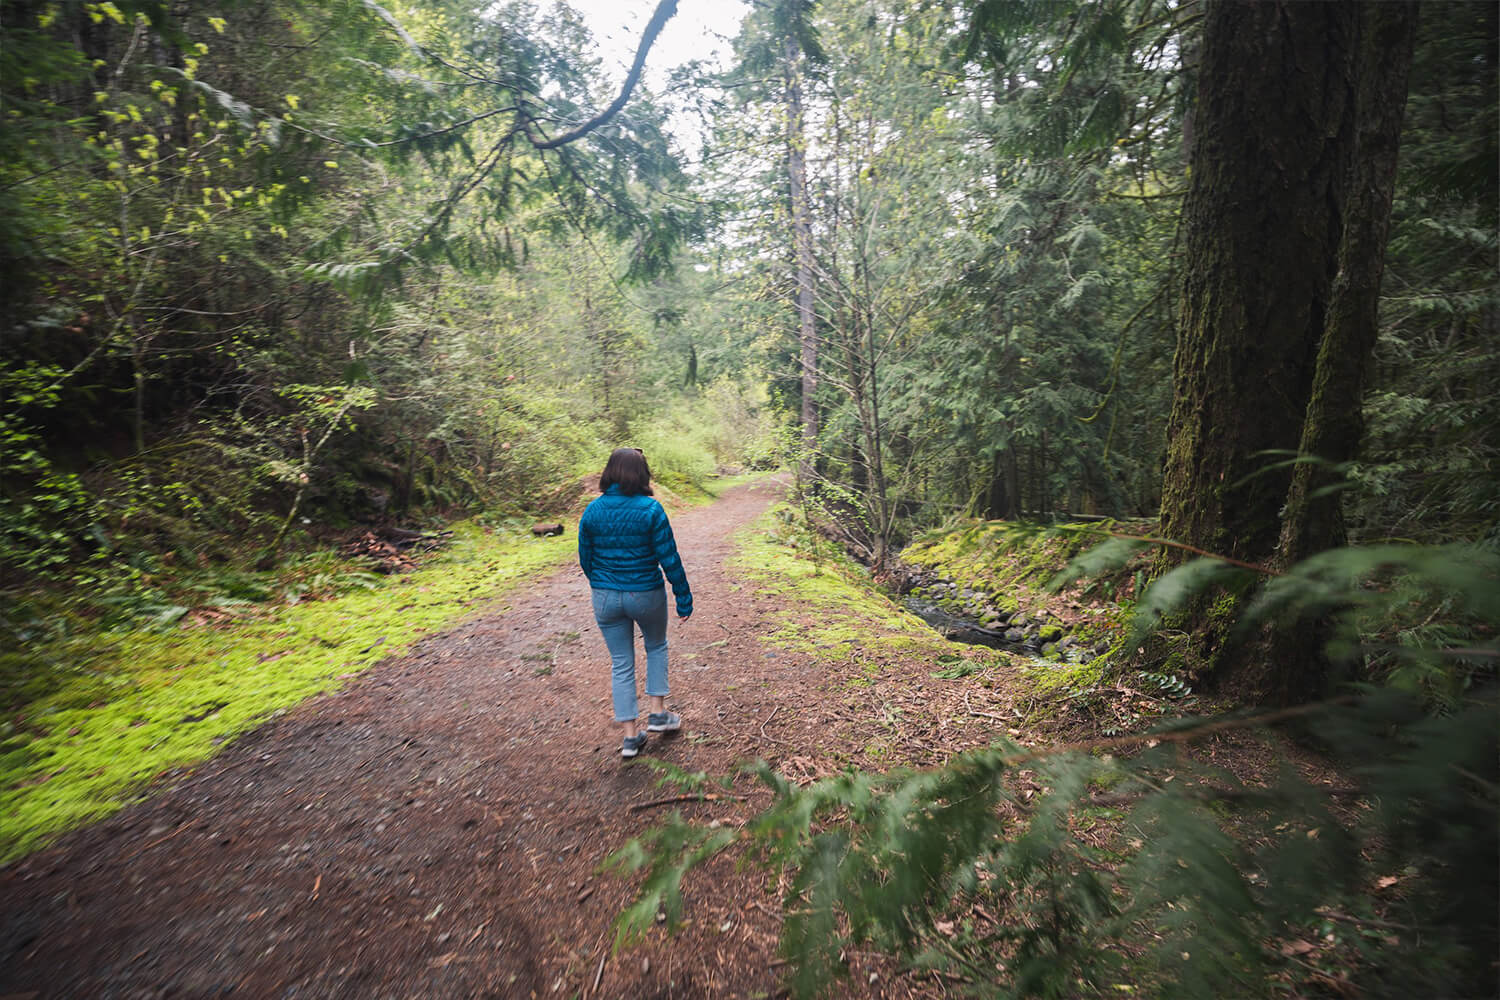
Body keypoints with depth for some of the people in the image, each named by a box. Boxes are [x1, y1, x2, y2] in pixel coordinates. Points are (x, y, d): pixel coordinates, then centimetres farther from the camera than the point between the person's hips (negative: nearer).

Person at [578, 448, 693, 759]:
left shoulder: (592, 511, -4)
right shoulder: (650, 509, -15)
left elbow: (585, 559, 4)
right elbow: (669, 558, -13)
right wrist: (683, 598, -3)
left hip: (606, 598, 3)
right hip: (646, 595, -2)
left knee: (621, 664, 14)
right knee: (656, 647, 25)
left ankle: (630, 736, 20)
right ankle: (657, 712, 27)